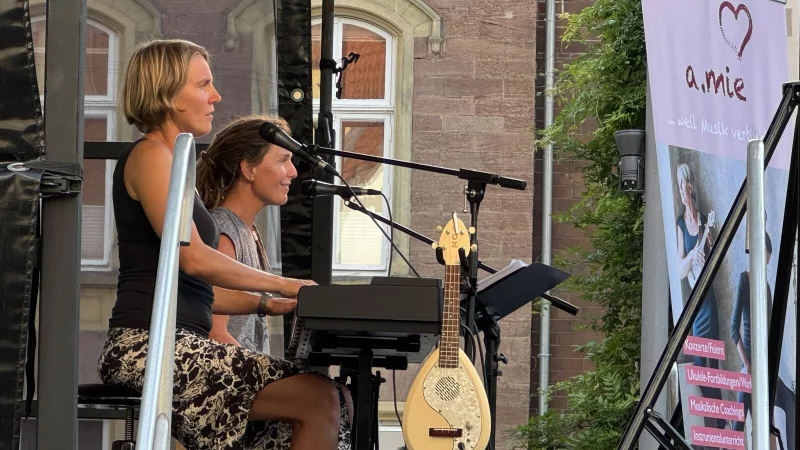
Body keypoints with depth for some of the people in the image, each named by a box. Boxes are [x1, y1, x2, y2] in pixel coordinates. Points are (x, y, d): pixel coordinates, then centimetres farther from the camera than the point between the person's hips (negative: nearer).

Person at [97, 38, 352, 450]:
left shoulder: (173, 162, 25)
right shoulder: (150, 154, -5)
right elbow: (193, 258, -16)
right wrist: (282, 285, -8)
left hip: (181, 347, 10)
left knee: (336, 399, -3)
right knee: (320, 400, -21)